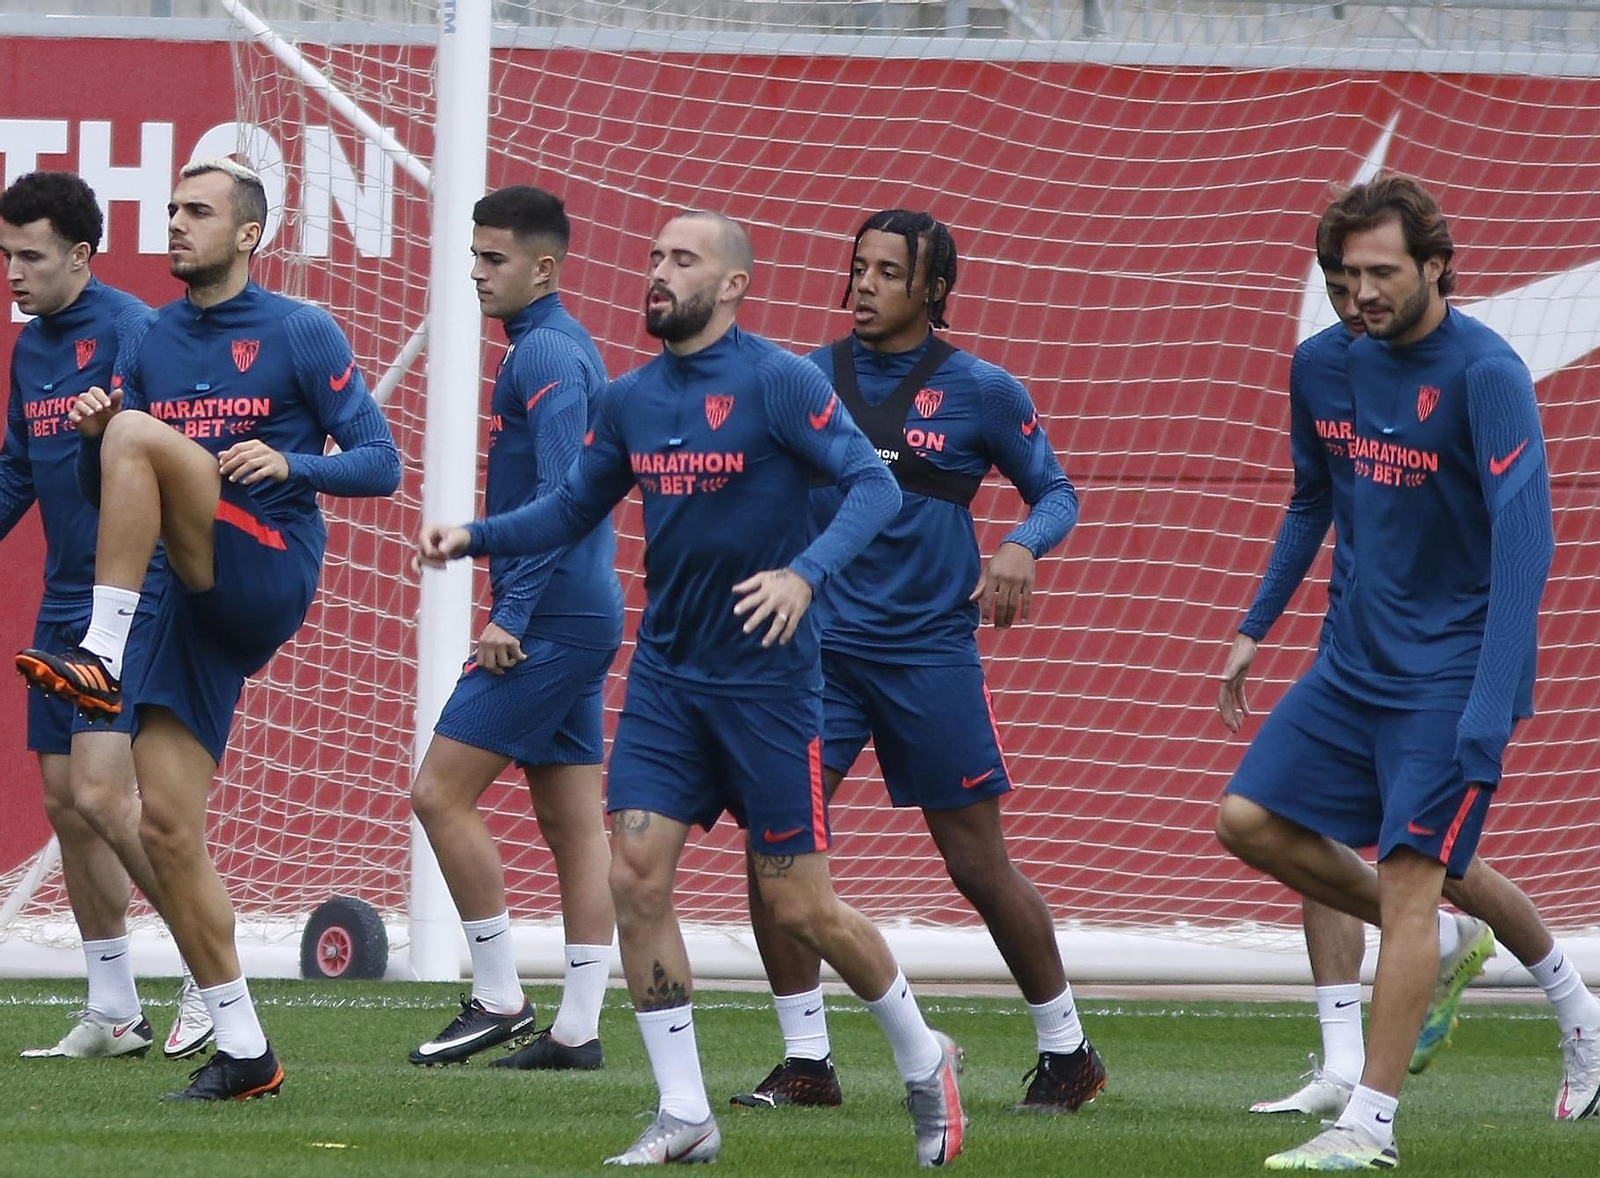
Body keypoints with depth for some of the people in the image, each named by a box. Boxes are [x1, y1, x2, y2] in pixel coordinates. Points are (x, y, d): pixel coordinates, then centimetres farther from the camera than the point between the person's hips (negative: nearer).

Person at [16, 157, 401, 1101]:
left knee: (141, 434, -26)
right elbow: (106, 492, 17)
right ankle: (243, 1050, 3)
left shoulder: (301, 334, 0)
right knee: (167, 826, -3)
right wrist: (91, 436, -4)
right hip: (199, 608, 6)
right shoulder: (153, 344, 16)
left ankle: (102, 658, -27)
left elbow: (380, 463, -2)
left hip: (271, 580, -6)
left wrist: (291, 464, -20)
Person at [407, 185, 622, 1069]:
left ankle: (499, 999, -4)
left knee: (441, 794, -7)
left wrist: (511, 615, -21)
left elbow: (559, 498, -22)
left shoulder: (546, 356, -13)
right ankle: (577, 1028, 7)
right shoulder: (561, 348, 17)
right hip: (581, 620, 10)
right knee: (573, 821, 7)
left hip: (548, 622, -10)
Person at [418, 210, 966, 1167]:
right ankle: (685, 1117, 2)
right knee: (637, 878, -6)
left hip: (766, 679, -6)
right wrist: (475, 537, 1)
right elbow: (573, 511, 18)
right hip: (667, 675, 6)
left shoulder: (780, 382, -11)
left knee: (802, 907, -1)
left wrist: (805, 571, -33)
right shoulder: (632, 398, 7)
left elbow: (875, 485, -18)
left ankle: (924, 1061, 23)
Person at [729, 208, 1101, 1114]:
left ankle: (1067, 1048, 19)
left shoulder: (982, 391, -1)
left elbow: (1056, 492, 5)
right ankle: (806, 1061, -1)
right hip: (822, 645, 3)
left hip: (931, 650, -3)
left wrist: (1022, 548, -15)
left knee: (980, 863, 2)